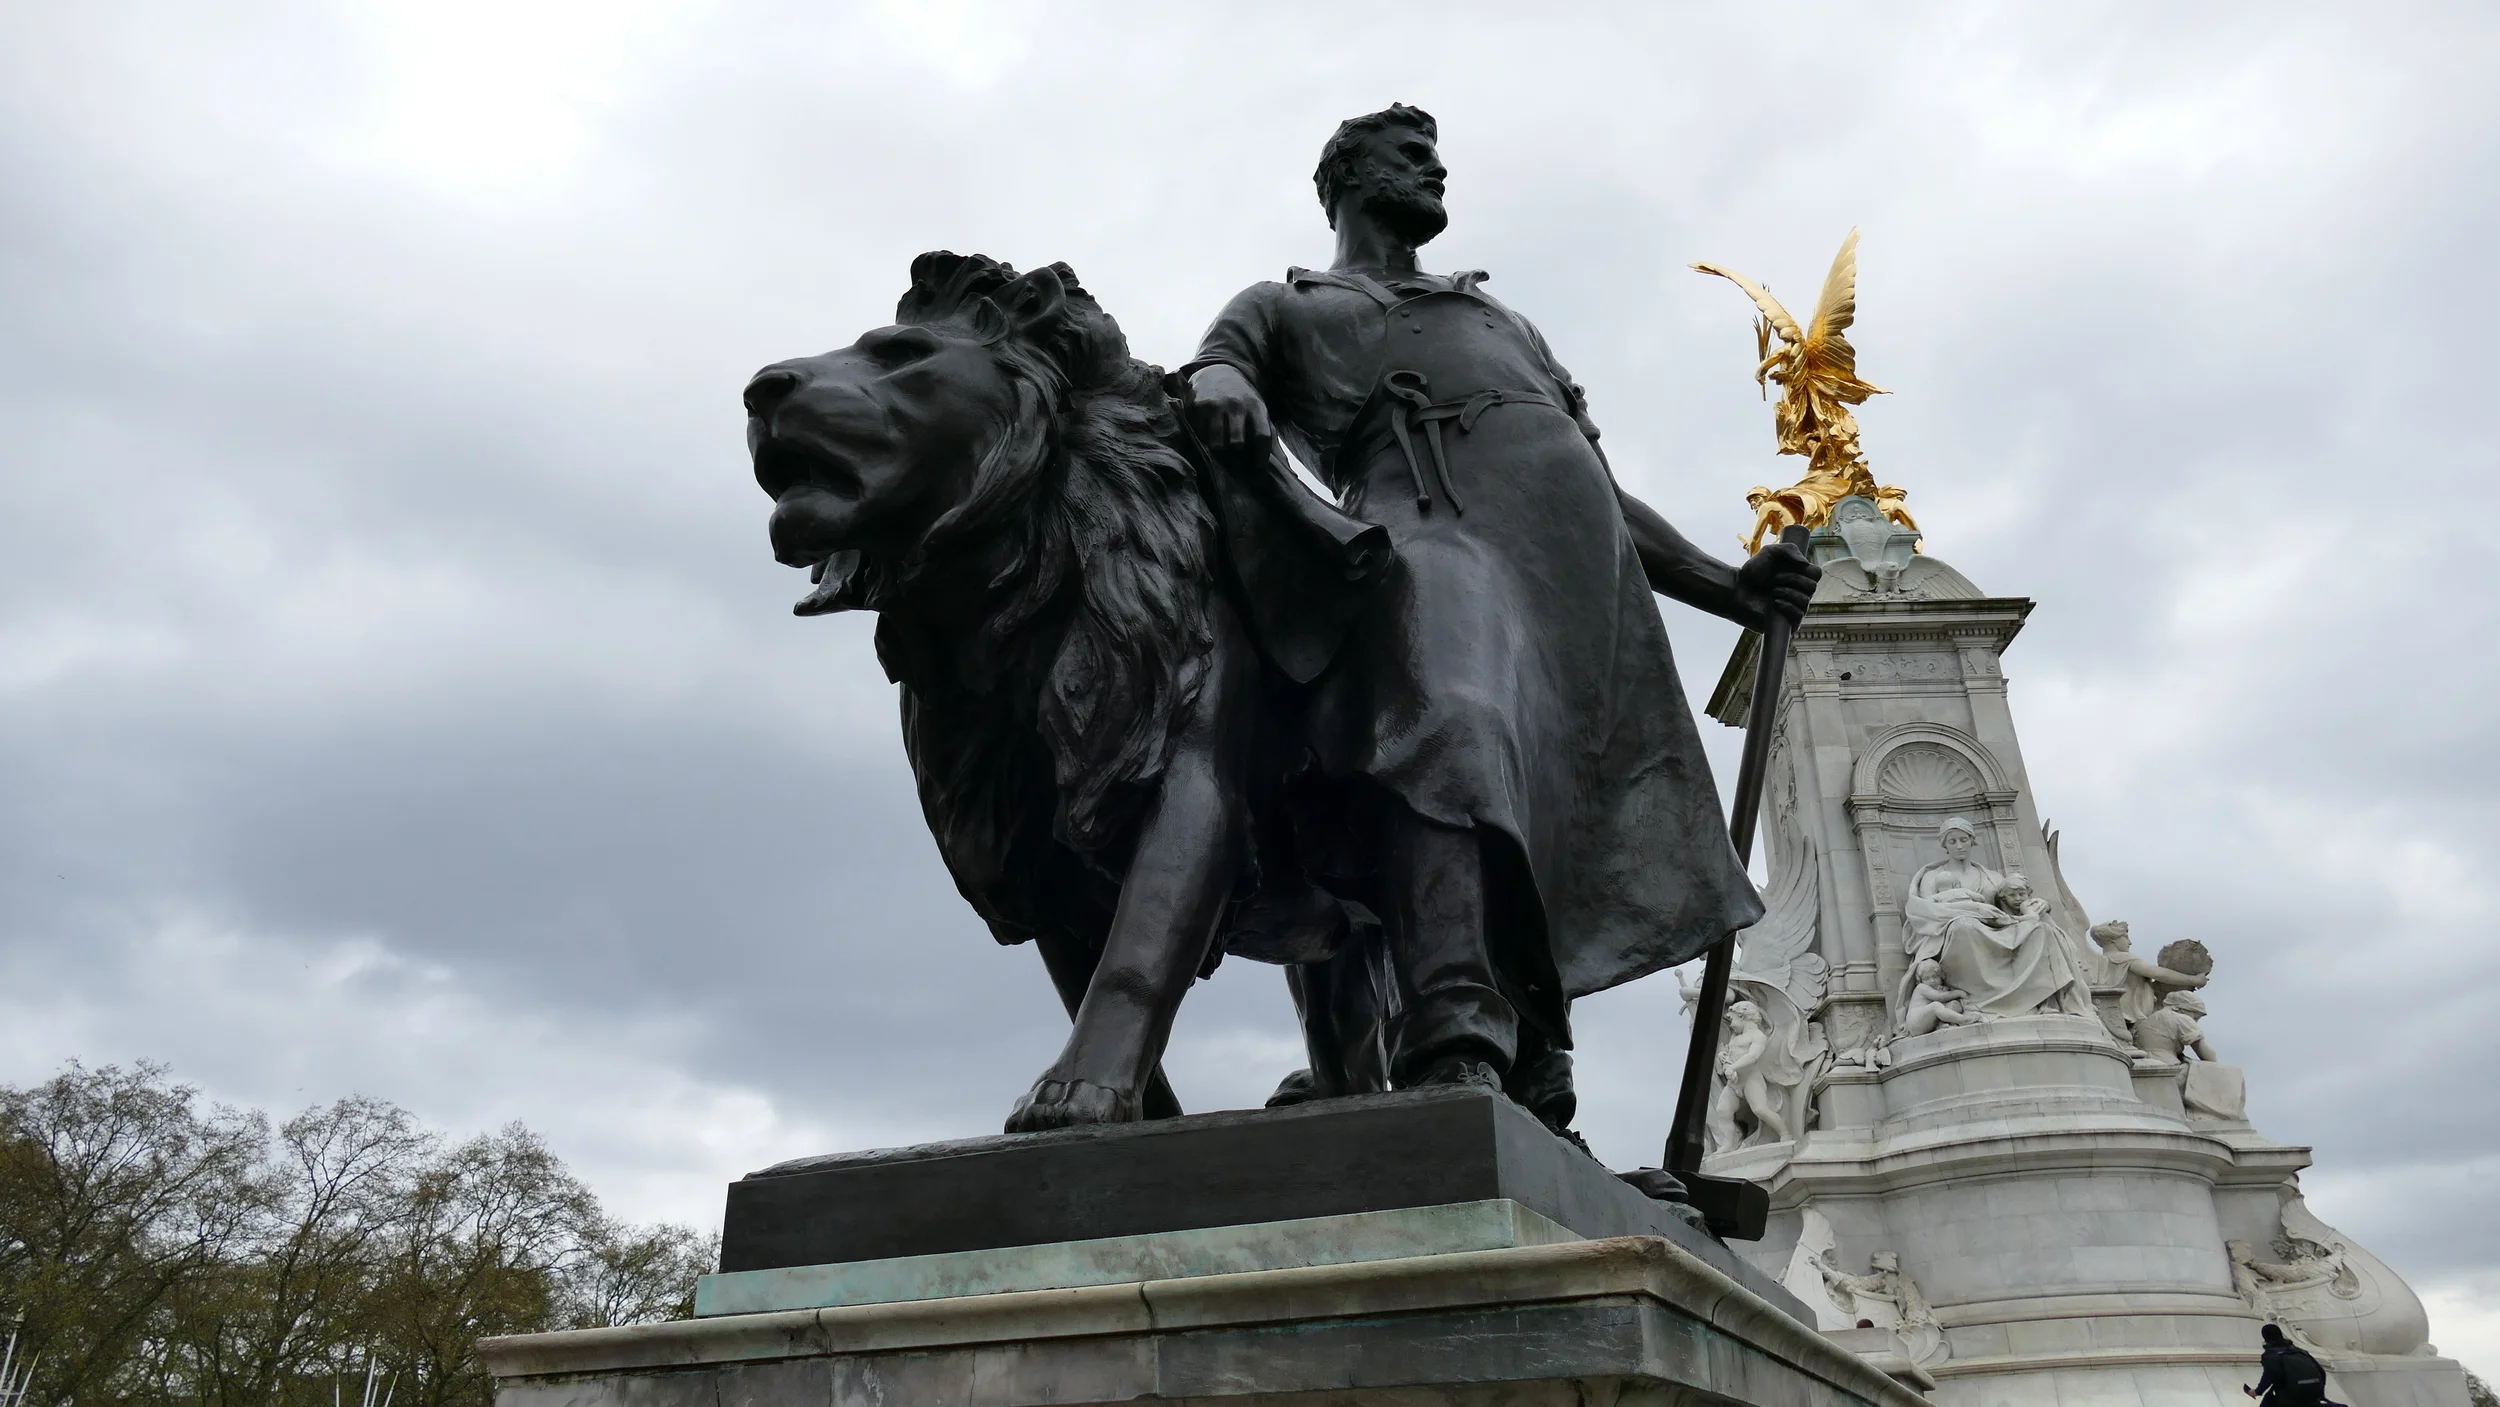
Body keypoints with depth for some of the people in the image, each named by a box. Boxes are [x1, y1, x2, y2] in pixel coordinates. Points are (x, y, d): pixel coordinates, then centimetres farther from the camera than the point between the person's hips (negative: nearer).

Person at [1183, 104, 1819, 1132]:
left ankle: (1537, 1110, -8)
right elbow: (1220, 362, 5)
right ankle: (1453, 1048, -50)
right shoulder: (1286, 308, 29)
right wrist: (1217, 385, -23)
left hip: (1580, 550, 6)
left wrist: (1729, 587, 23)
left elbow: (1606, 488, 36)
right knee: (1448, 736, -35)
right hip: (1428, 527, -5)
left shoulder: (1500, 319, 43)